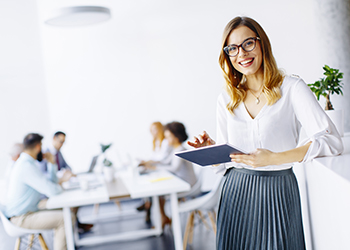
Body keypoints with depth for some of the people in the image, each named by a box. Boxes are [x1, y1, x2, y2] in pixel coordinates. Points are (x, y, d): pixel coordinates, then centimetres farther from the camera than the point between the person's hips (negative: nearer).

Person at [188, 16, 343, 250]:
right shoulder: (226, 99, 7)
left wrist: (275, 158, -25)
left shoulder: (291, 88, -5)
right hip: (236, 195, 3)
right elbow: (225, 163, 11)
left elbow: (332, 140, -16)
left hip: (277, 193, -3)